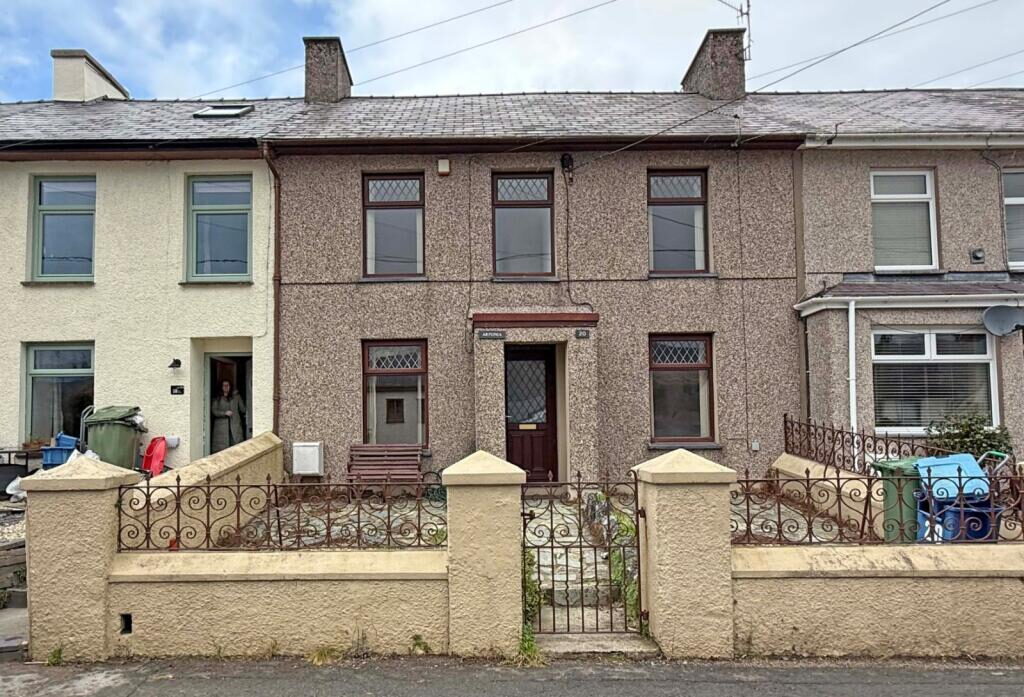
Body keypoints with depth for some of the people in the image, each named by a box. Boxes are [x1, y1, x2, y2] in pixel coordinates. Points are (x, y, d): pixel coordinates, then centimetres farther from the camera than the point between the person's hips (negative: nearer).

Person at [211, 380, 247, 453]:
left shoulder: (236, 396, 11)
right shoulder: (217, 398, 9)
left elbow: (242, 408, 9)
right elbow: (214, 410, -1)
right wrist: (225, 413, -11)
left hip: (235, 425, 0)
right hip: (221, 426, 0)